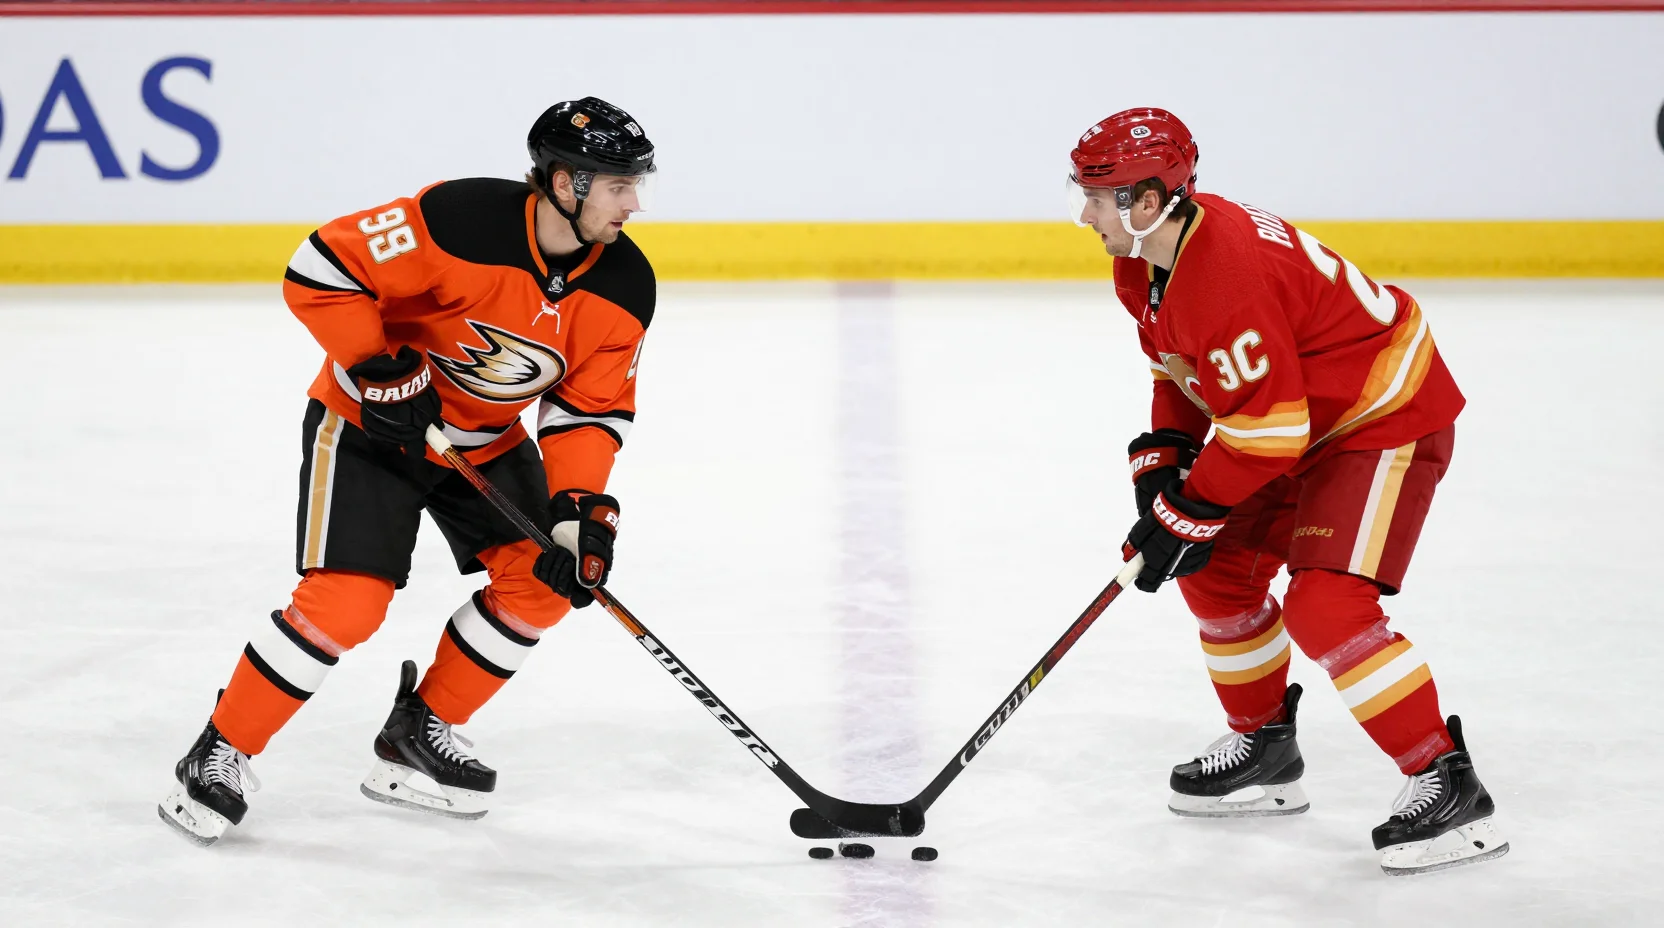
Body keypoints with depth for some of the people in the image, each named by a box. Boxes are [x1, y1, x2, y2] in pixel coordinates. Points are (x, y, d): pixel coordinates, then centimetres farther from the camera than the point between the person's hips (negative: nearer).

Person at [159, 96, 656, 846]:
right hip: (370, 424, -6)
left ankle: (418, 735, 14)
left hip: (487, 439, 6)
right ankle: (220, 755, 0)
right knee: (347, 602, -17)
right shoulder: (460, 222, -30)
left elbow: (590, 410, -7)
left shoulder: (623, 287, -13)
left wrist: (581, 506, -21)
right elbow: (320, 270, -26)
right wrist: (379, 369, -27)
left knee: (541, 581, -4)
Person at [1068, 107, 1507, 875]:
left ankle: (1448, 785, -14)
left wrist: (1185, 516, -21)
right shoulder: (1148, 261, 0)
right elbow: (1184, 371, 15)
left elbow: (1267, 428, -30)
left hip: (1389, 419, -11)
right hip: (1305, 421, 11)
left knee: (1324, 604, -22)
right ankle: (1264, 746, 31)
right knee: (1217, 572, 15)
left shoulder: (1226, 277, -32)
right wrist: (1162, 459, 2)